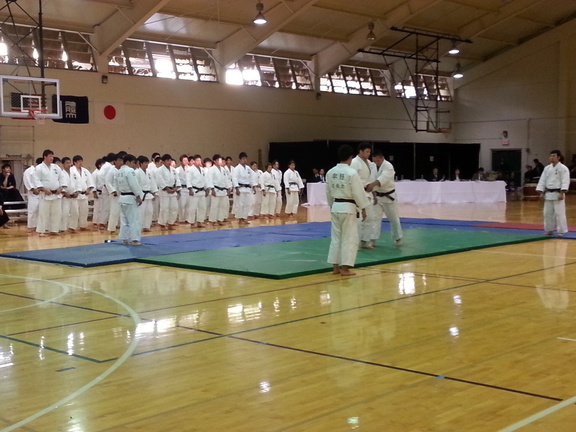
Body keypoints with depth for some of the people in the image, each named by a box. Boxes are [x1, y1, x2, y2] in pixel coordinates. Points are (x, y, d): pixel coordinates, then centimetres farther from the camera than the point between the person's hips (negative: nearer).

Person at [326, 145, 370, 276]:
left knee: (336, 237, 14)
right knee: (349, 238, 1)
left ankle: (335, 267, 17)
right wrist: (363, 208, -2)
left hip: (335, 207, 6)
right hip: (348, 208, -6)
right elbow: (358, 192, -12)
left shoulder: (330, 172, 4)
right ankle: (345, 268, 0)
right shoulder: (352, 172, -15)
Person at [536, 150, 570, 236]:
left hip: (558, 194, -6)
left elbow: (565, 181, -14)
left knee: (559, 213, -7)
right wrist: (541, 192, 4)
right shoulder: (547, 168, 10)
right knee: (547, 213, 9)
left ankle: (561, 231, 0)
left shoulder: (563, 168, -7)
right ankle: (549, 230, 20)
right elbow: (542, 180, 11)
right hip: (548, 194, 6)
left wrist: (562, 193, -22)